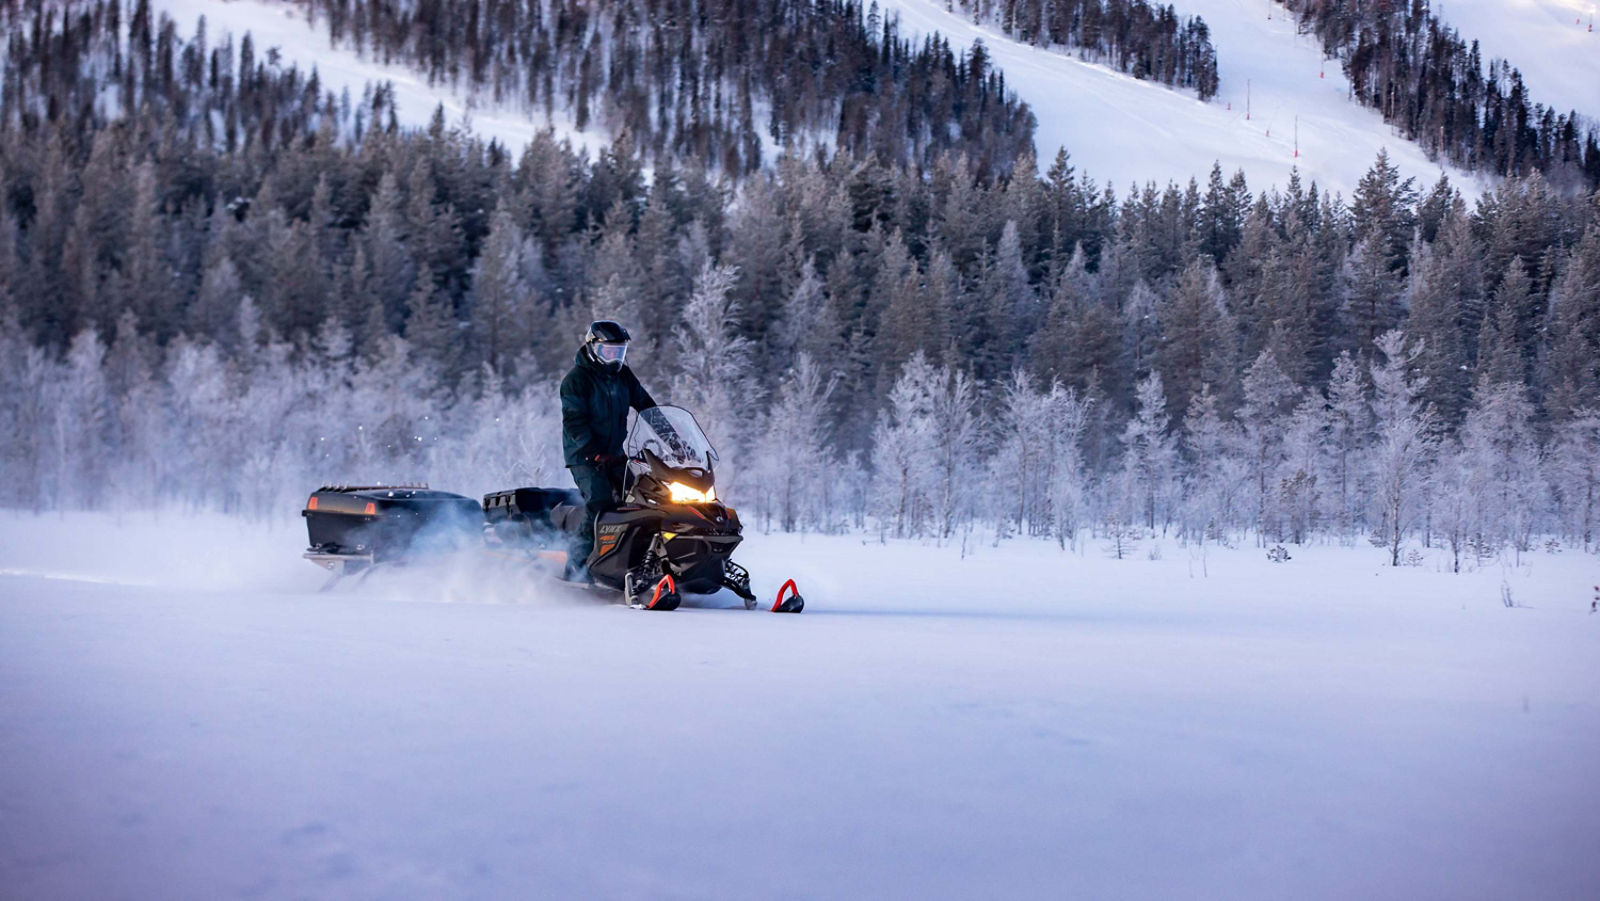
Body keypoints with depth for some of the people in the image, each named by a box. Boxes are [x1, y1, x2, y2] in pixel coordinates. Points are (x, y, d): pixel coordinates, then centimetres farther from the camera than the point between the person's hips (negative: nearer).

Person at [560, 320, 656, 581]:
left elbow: (646, 405, 16)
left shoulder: (623, 375, 11)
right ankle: (576, 567, -19)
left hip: (615, 454, 7)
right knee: (600, 504, -21)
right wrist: (597, 454, -27)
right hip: (584, 456, -7)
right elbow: (574, 423, -17)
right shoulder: (576, 380, -9)